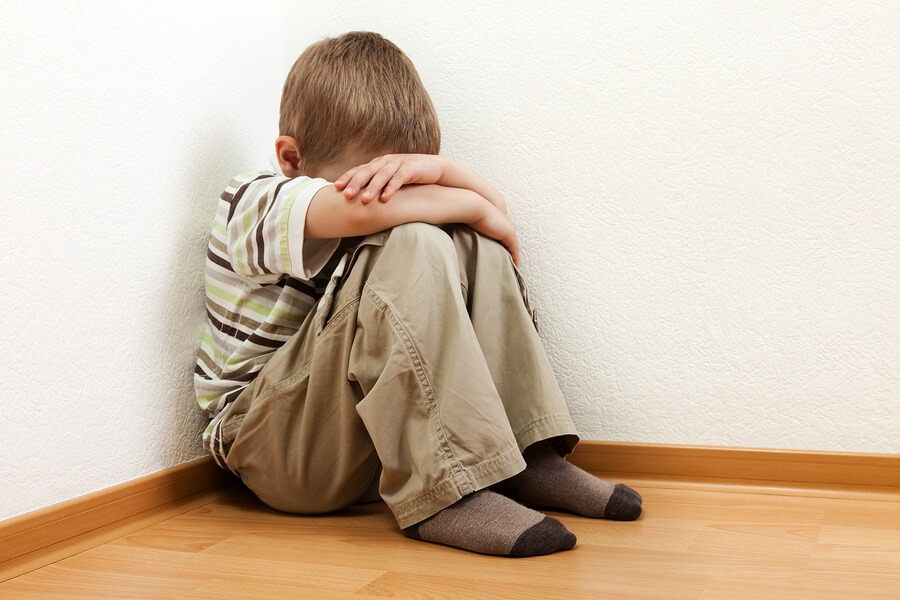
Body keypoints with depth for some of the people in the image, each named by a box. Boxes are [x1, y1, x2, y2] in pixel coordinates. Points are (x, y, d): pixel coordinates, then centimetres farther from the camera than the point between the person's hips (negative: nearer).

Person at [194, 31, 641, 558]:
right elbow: (359, 207, -31)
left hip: (369, 443, 7)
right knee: (410, 247, -28)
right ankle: (442, 493, -35)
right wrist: (476, 208, -19)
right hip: (270, 445, -7)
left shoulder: (374, 219, 12)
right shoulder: (249, 203, -10)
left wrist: (434, 168, -18)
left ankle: (528, 455, -14)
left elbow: (494, 205, 2)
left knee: (472, 245, -6)